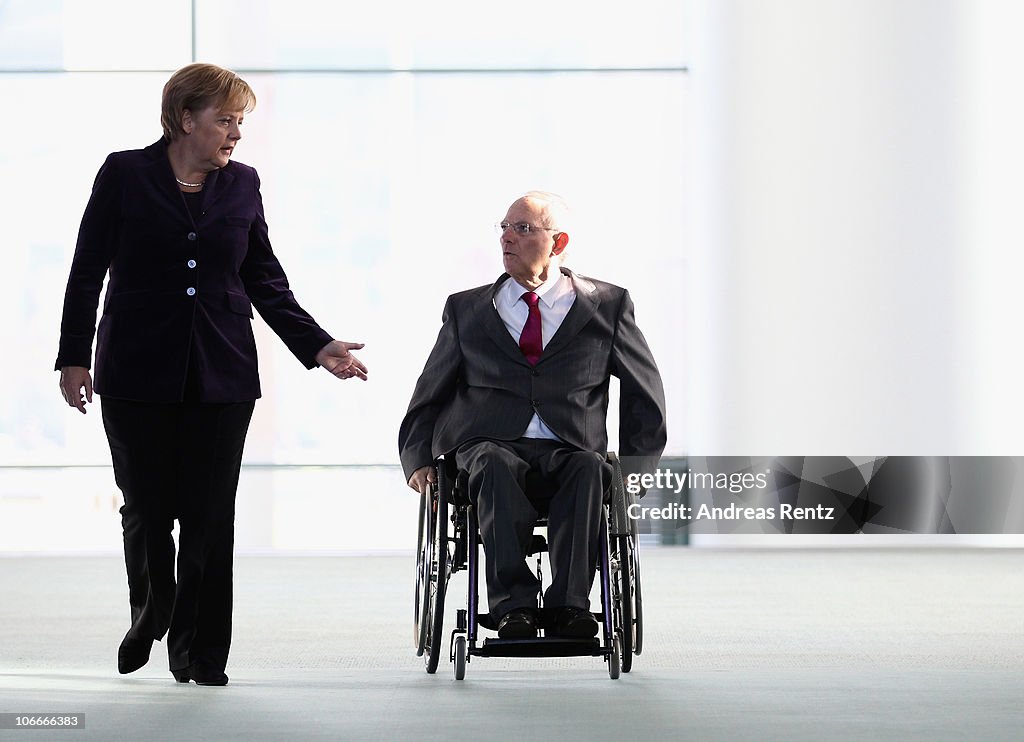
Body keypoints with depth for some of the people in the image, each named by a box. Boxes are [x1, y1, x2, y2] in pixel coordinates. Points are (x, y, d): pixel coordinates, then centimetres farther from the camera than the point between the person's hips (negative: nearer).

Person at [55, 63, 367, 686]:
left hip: (222, 377, 2)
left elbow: (267, 282, 12)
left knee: (210, 517, -1)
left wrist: (319, 347, 3)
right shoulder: (126, 175, -1)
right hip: (138, 372, -2)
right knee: (147, 509, 2)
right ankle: (150, 616, 30)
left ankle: (199, 651, 9)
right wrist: (75, 357, -4)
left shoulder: (242, 184, 8)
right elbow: (87, 272, 1)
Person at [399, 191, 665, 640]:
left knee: (589, 468, -36)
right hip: (488, 446, 0)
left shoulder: (608, 306, 14)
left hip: (569, 450, 0)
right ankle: (513, 605, -41)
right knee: (495, 466, -36)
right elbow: (430, 395, 21)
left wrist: (636, 467, 8)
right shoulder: (466, 310, 18)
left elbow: (644, 391, 19)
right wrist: (419, 461, 6)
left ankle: (567, 605, -43)